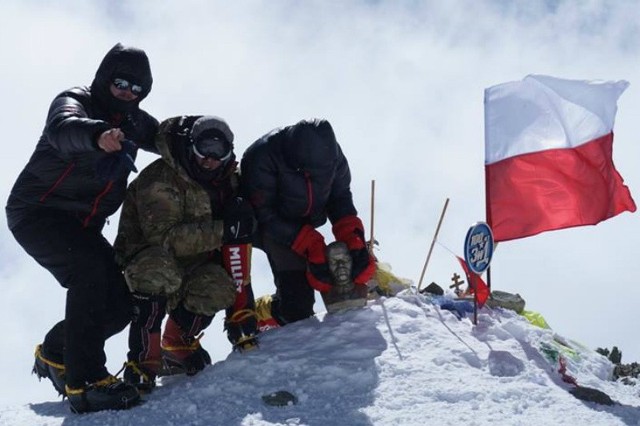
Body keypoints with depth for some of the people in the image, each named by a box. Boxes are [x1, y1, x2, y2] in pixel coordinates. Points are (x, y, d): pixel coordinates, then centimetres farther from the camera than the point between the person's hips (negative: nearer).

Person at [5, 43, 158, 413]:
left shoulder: (134, 121, 10)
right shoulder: (76, 101, -12)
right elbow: (62, 129, -35)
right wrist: (97, 135, -57)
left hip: (82, 225, 8)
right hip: (38, 212, -7)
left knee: (121, 303, -1)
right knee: (90, 268, -30)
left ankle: (54, 353, 24)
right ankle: (85, 381, -29)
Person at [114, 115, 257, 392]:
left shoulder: (227, 182, 0)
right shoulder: (159, 179, -21)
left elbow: (236, 243, 0)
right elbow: (164, 236, -31)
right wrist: (223, 230, -34)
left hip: (190, 267, 6)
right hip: (143, 259, -6)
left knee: (220, 286, -24)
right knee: (158, 273, -39)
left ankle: (178, 343, 4)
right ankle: (142, 361, -29)